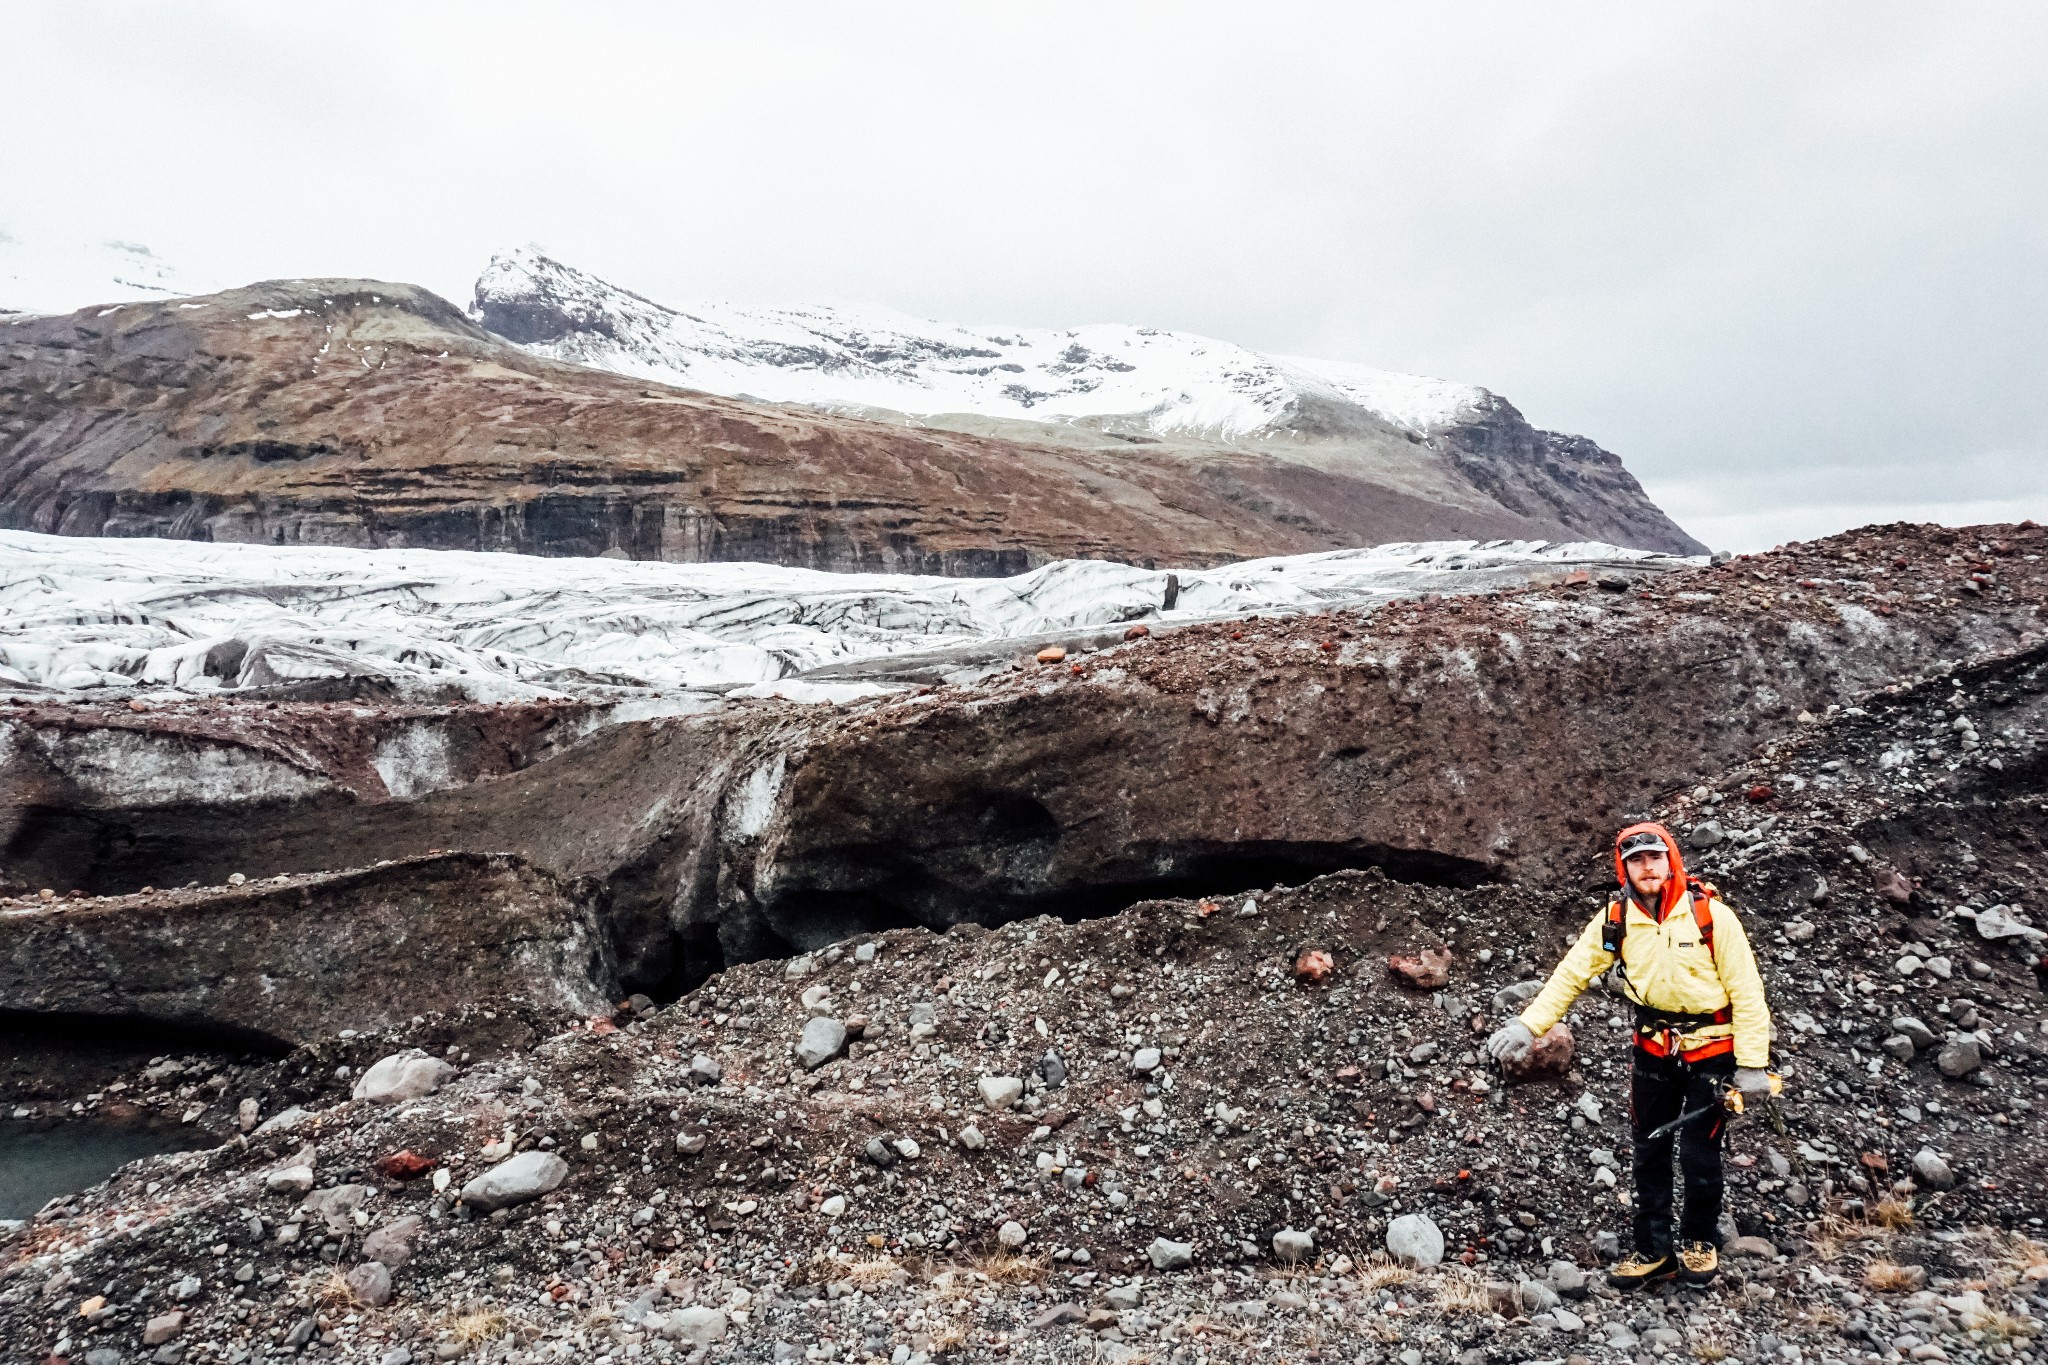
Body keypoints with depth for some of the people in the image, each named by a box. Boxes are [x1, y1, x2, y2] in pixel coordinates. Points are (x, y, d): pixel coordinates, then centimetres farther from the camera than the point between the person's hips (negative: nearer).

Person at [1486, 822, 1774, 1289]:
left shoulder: (1711, 914, -17)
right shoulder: (1615, 921, -7)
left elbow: (1746, 991, -13)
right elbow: (1572, 973, -6)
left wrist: (1752, 1065, -13)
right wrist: (1528, 1025, -16)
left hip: (1711, 1051, -4)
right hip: (1654, 1050, 4)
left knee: (1698, 1153, 0)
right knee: (1649, 1152, 10)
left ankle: (1700, 1241, 26)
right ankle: (1655, 1252, 24)